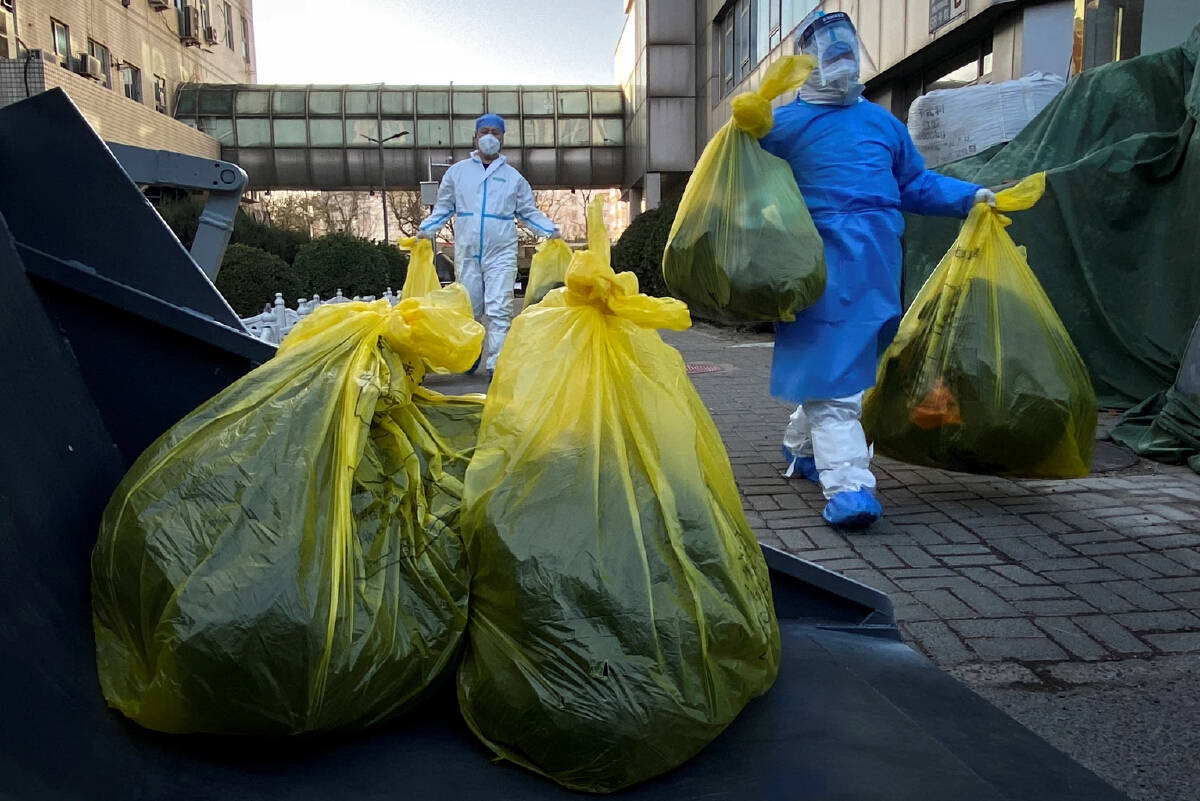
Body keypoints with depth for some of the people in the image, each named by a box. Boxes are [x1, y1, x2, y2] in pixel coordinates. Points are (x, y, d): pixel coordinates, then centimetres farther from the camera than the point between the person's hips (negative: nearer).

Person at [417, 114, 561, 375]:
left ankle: (497, 364, -9)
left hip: (501, 252, -1)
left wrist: (550, 231, -1)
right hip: (467, 252, 1)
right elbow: (444, 208, 15)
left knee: (499, 309, -10)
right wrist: (426, 230, 2)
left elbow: (529, 212, 13)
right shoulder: (457, 172, 11)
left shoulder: (513, 176, 10)